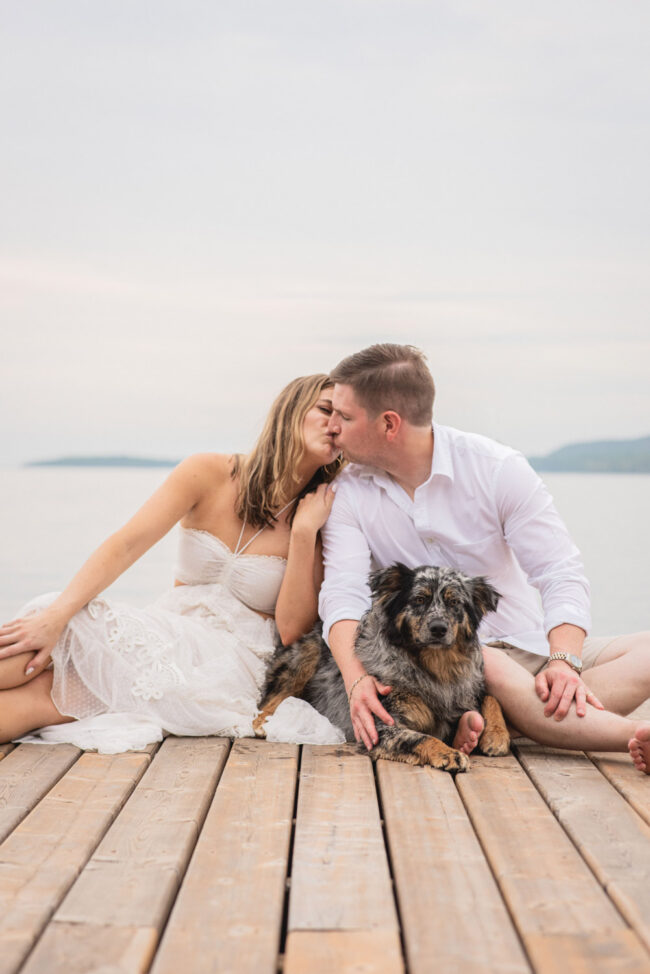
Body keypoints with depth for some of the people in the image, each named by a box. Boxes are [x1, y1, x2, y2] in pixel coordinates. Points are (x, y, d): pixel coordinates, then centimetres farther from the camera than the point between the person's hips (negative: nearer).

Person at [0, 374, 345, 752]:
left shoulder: (320, 516, 1)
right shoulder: (210, 474, 1)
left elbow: (293, 629, -7)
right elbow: (125, 545, -10)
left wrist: (305, 530, -13)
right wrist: (55, 614, -24)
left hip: (230, 674, -2)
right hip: (167, 636, 2)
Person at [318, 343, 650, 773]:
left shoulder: (497, 468, -5)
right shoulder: (348, 495, 0)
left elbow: (560, 574, -10)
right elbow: (343, 592, -13)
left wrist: (563, 662, -28)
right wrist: (357, 678, -33)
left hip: (529, 650, 2)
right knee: (490, 668, -36)